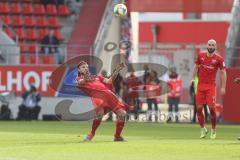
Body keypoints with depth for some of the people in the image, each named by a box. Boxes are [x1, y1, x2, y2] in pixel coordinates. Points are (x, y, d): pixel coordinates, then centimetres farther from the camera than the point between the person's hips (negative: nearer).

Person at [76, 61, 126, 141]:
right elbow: (81, 82, -6)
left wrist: (117, 71, 13)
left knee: (122, 113, -8)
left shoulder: (96, 77, 34)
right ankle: (91, 134, -9)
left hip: (108, 93, 5)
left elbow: (109, 81, 22)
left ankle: (117, 136, 8)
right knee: (99, 112, -32)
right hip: (96, 94, -5)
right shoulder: (79, 79, 19)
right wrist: (85, 79, -29)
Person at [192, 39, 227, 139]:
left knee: (211, 108, -11)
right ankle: (203, 129, 18)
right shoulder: (201, 56, 5)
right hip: (200, 86, 3)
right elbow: (196, 67, 18)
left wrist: (223, 87, -6)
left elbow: (223, 73, 0)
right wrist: (193, 78, 11)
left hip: (211, 86, -3)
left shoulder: (219, 59, -4)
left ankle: (213, 130, 4)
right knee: (198, 108, 0)